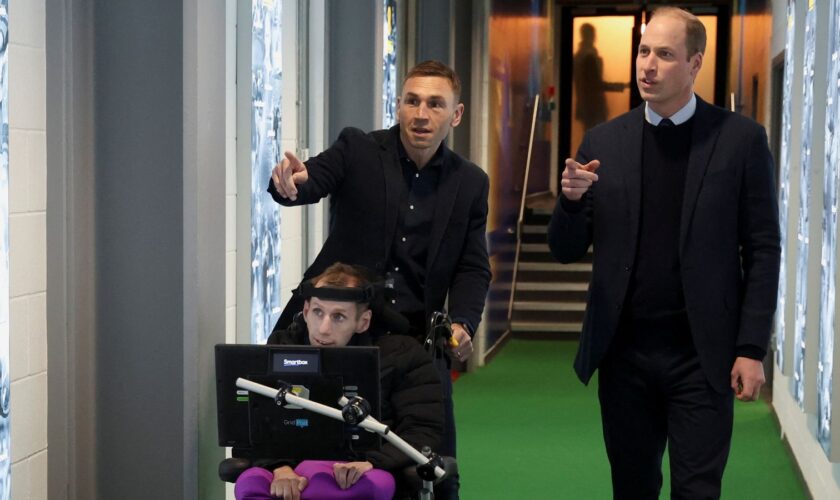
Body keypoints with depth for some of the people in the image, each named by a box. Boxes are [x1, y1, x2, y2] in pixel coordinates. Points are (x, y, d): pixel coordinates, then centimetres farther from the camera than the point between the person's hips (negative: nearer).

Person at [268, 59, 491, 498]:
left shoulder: (470, 183, 6)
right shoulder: (357, 150, -1)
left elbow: (473, 269, 8)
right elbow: (312, 181, -18)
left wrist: (462, 324, -11)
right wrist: (289, 183, -43)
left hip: (416, 337, 2)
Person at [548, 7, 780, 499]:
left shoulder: (740, 139, -2)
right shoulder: (604, 142, 5)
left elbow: (763, 252, -1)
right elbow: (566, 251, 7)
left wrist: (752, 348, -7)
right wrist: (571, 200, -14)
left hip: (701, 357, -3)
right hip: (625, 352, 3)